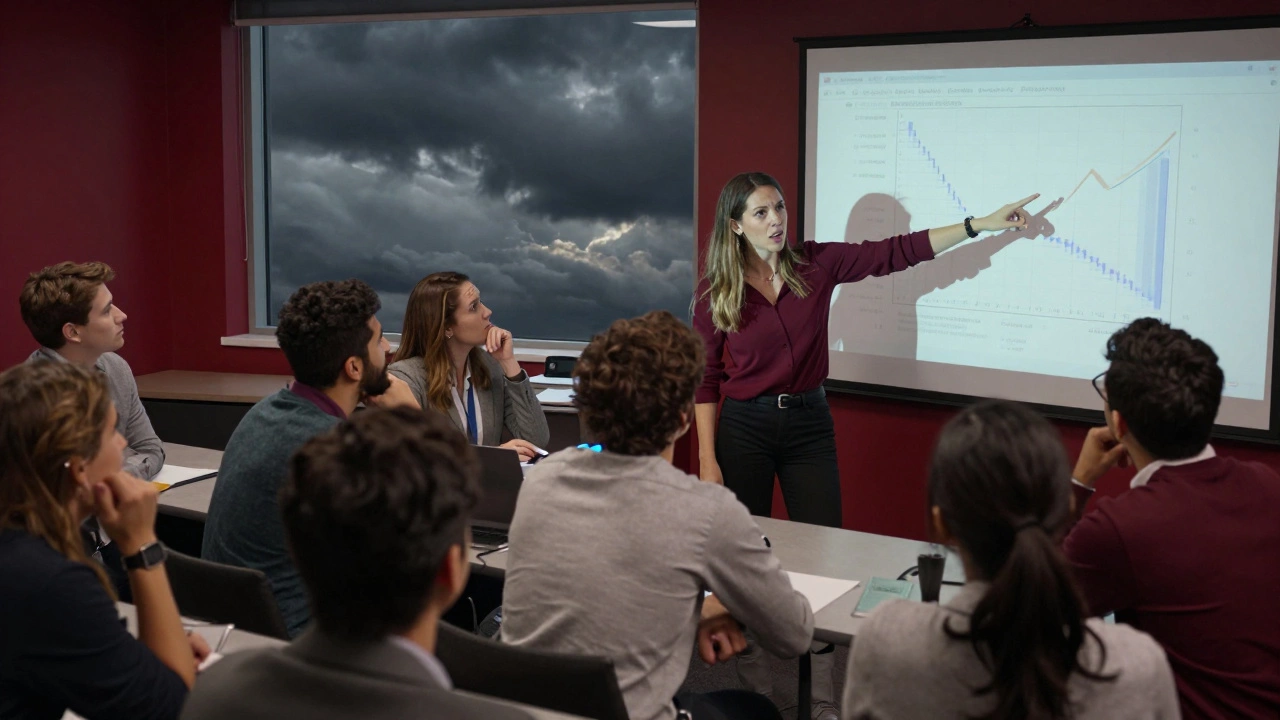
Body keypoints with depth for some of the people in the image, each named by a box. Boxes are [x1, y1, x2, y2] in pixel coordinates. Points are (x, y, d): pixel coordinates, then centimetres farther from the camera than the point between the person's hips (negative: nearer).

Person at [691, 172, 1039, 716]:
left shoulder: (816, 264, -3)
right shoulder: (714, 292, -6)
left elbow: (898, 252, -3)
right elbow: (705, 379, -3)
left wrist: (981, 224, -8)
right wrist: (707, 459, -7)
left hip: (809, 423, 2)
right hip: (744, 426, -1)